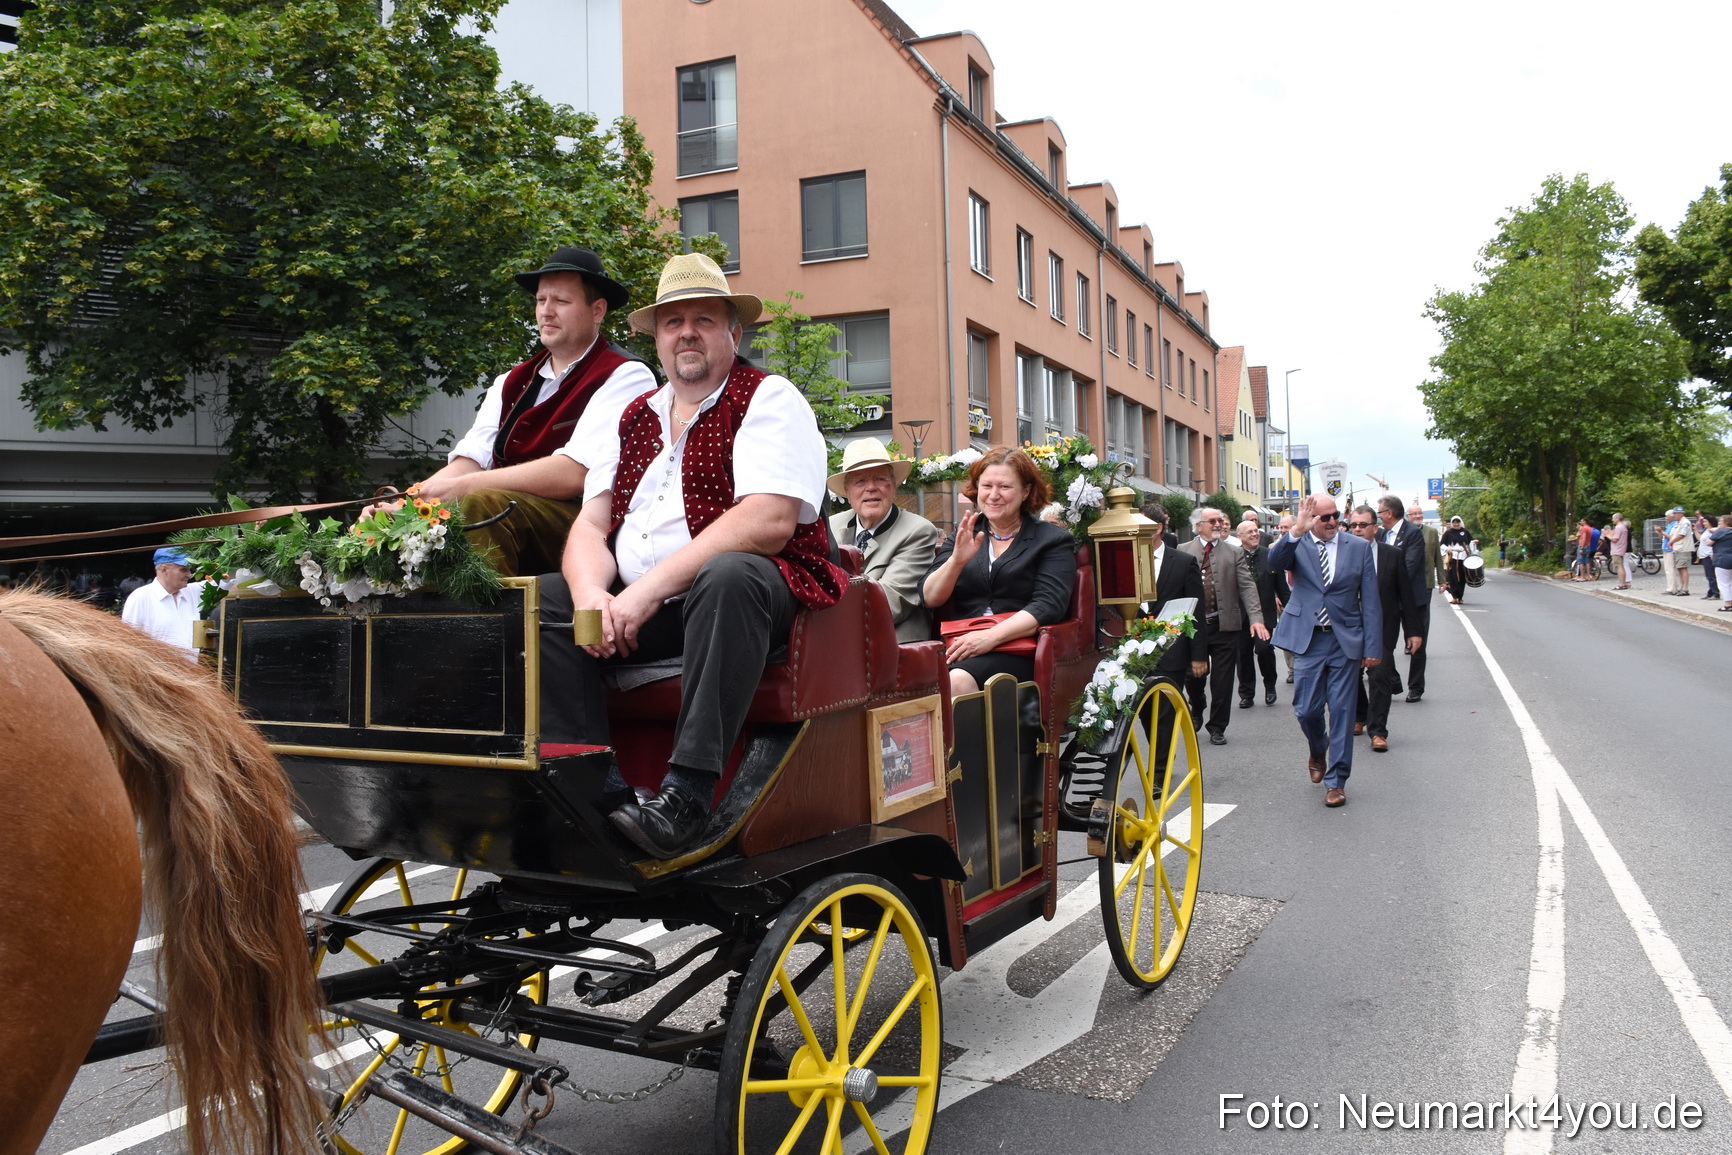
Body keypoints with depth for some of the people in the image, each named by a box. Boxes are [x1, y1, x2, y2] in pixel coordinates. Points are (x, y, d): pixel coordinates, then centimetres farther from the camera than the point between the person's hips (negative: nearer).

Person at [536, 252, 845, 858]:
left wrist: (651, 588, -21)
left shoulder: (769, 399, -1)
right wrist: (592, 592, -14)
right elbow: (590, 525, 10)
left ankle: (686, 795, -38)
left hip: (751, 591, -6)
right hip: (635, 606, 6)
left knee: (729, 574, -37)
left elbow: (769, 522, -17)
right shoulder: (635, 418, 19)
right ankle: (595, 782, -17)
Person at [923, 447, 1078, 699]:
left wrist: (991, 636, -17)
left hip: (1016, 651, -3)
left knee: (958, 680, -35)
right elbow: (930, 598, 10)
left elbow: (1048, 606, -4)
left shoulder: (1053, 540, 11)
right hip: (959, 648, 3)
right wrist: (957, 560, -9)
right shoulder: (963, 536, 21)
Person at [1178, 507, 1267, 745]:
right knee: (1192, 676, 8)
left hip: (1224, 625, 0)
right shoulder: (1183, 551, 4)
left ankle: (1217, 727, 17)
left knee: (1222, 679, 3)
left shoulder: (1234, 552, 5)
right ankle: (1197, 710, 38)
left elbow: (1247, 586, -3)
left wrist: (1256, 618, -15)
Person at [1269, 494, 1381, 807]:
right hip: (1308, 639, 0)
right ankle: (1317, 753, 35)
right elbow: (1275, 561, -23)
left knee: (1342, 711, 3)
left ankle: (1336, 781, 14)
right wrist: (1296, 531, -38)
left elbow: (1370, 600, 3)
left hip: (1345, 641, 0)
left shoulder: (1359, 547, 3)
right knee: (1306, 710, 2)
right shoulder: (1297, 545, 1)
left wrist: (1372, 646, -1)